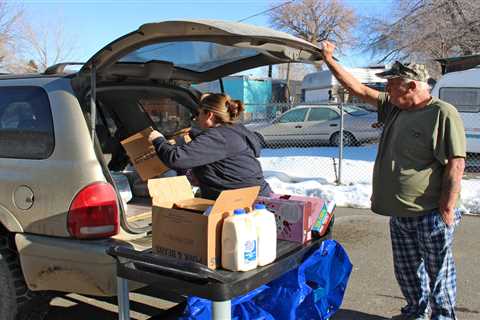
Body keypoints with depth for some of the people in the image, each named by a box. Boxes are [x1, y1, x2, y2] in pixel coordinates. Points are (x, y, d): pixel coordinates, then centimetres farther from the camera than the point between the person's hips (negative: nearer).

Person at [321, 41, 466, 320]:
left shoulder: (443, 113, -15)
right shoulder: (394, 108, 8)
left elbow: (456, 164, -18)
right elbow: (359, 89, 13)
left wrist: (447, 210, -19)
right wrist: (330, 61, 12)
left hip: (431, 215, -8)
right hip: (400, 213, 8)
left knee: (439, 271, 8)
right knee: (407, 271, 20)